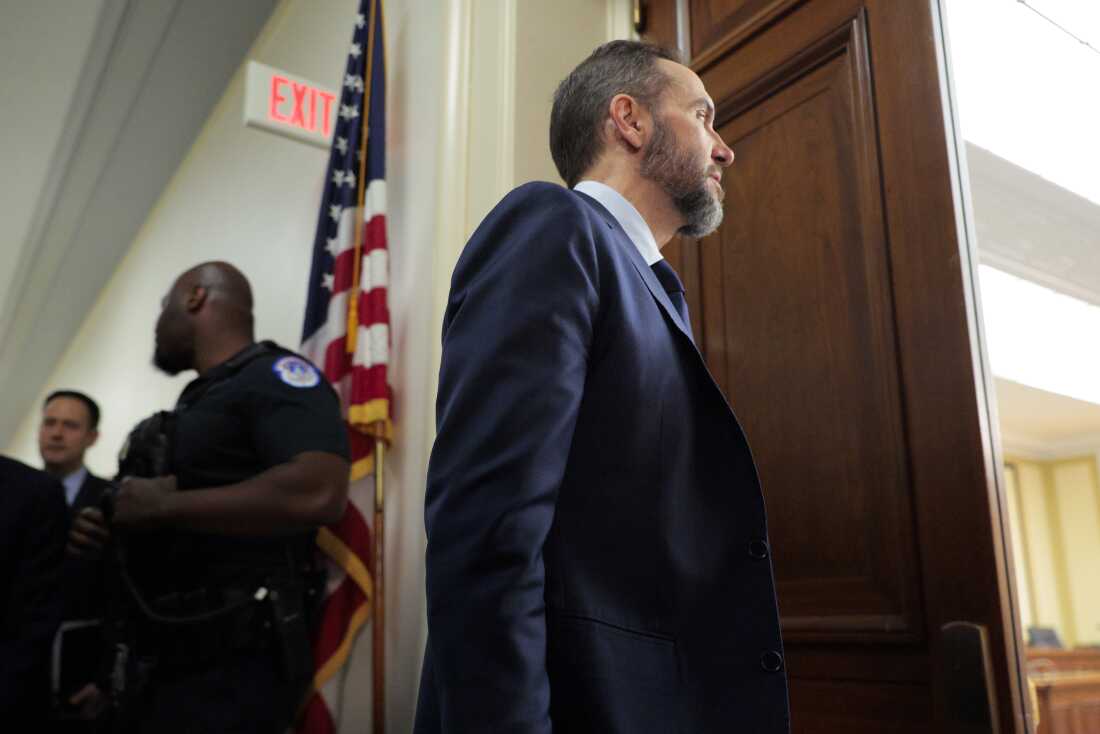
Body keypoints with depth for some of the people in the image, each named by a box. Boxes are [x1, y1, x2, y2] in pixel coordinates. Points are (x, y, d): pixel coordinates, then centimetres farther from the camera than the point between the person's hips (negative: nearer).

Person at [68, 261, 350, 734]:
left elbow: (317, 494, -29)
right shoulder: (194, 403, 17)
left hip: (233, 665, -8)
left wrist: (163, 506, -19)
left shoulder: (272, 376, -11)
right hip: (162, 662, 9)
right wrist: (106, 527, 5)